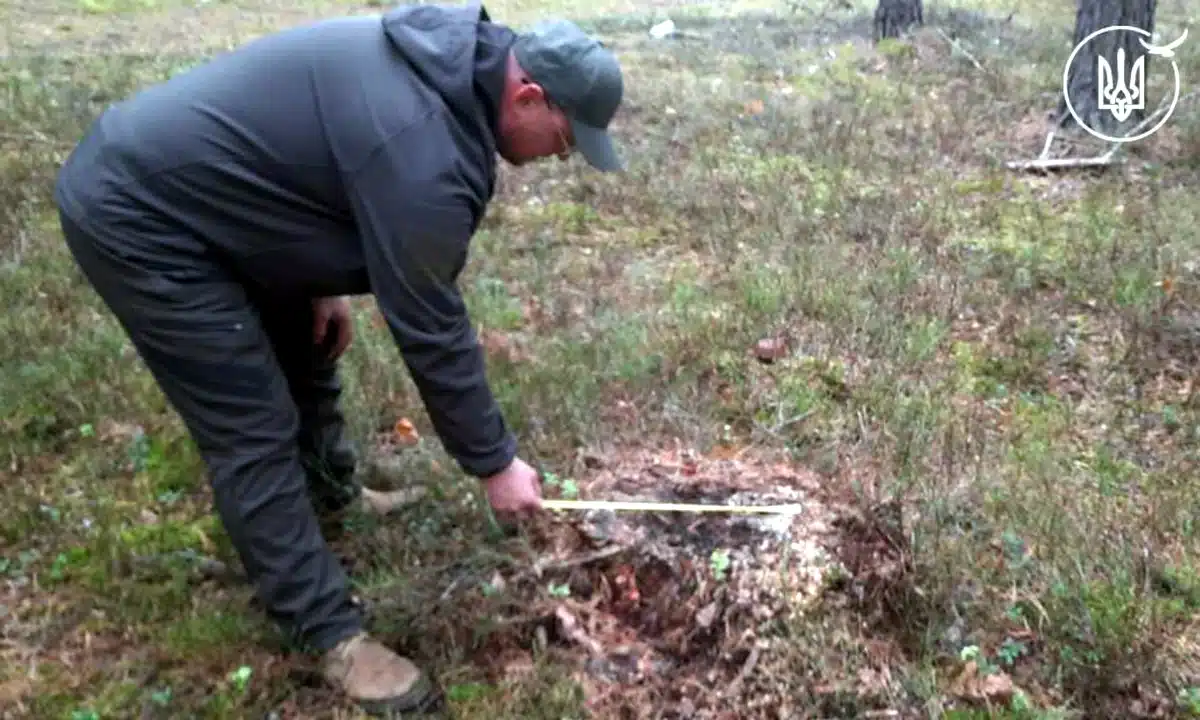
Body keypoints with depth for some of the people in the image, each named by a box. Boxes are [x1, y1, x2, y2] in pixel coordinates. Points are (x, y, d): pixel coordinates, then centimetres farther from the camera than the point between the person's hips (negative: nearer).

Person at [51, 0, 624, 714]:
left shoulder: (444, 61, 0)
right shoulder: (421, 152, -30)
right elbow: (431, 328, -23)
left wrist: (326, 283, 15)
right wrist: (495, 461, -11)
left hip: (185, 179, 10)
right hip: (140, 216, -10)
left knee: (308, 344, 22)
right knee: (256, 432, -7)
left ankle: (332, 496, 45)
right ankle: (333, 634, 6)